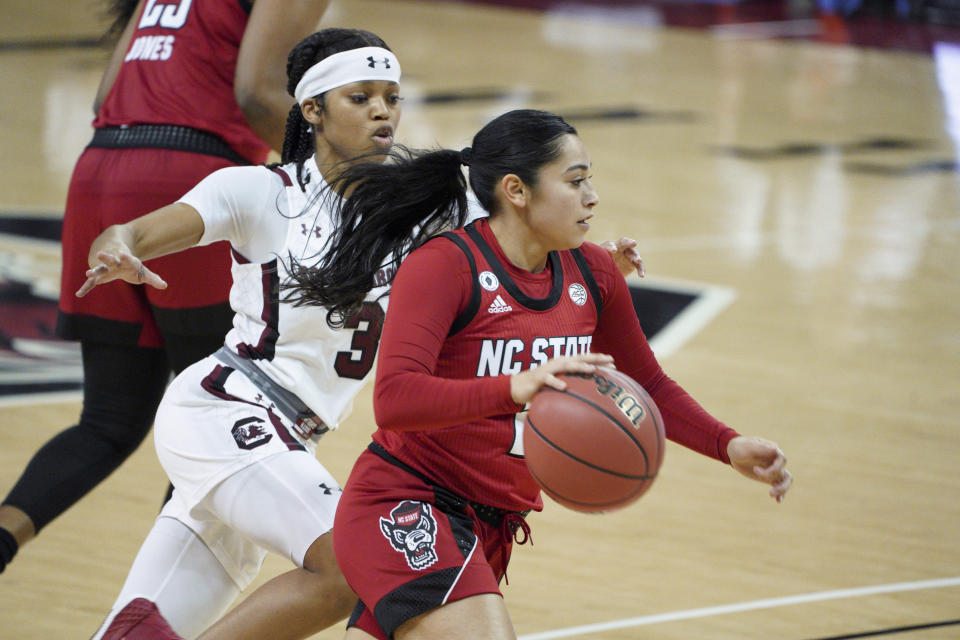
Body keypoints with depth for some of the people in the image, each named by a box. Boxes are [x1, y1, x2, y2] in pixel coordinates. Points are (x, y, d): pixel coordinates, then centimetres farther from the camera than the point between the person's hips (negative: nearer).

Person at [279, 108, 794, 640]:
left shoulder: (592, 275, 5)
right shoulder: (441, 266, -16)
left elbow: (647, 386, 20)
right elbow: (393, 401, -29)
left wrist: (730, 447, 4)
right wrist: (514, 387, -43)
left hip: (490, 525, 8)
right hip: (404, 509, -7)